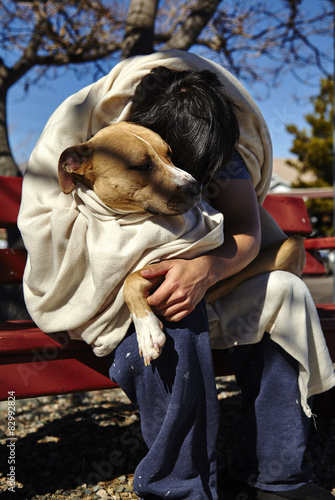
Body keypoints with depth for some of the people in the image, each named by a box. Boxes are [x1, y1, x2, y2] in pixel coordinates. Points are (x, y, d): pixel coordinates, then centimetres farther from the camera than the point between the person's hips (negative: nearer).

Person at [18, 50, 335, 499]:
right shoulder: (78, 124, -19)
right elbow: (41, 226, -21)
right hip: (98, 294, -4)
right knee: (177, 317, -38)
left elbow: (247, 232, -18)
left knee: (284, 292, -15)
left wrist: (206, 268, -41)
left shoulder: (220, 142, -9)